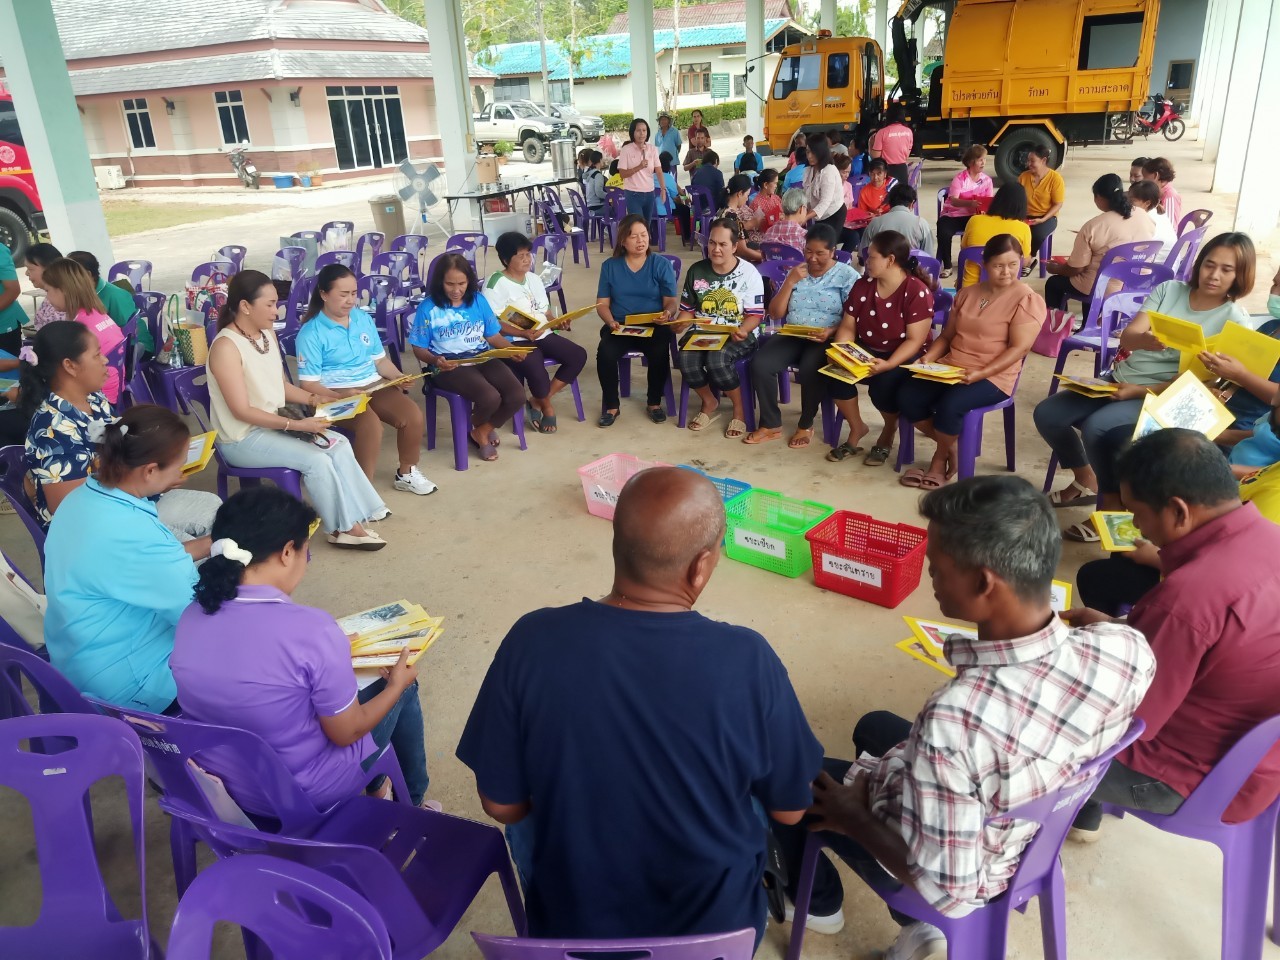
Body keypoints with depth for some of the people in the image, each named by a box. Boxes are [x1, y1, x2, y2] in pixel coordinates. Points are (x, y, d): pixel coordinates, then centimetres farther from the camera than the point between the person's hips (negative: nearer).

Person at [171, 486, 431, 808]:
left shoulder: (190, 618, -11)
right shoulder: (312, 631, -30)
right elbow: (347, 733, -17)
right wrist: (397, 684, 0)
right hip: (307, 791, -6)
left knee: (340, 680, 25)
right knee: (404, 688, 16)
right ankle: (410, 801, 38)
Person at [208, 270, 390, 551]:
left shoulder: (267, 333, 4)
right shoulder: (226, 346, -23)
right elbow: (242, 411, -24)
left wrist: (314, 398, -1)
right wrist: (296, 425, -27)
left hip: (272, 423, 9)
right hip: (241, 438, -8)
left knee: (339, 444, -6)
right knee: (316, 460, -21)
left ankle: (357, 515, -4)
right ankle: (342, 529, -5)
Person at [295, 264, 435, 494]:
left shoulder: (364, 319, 8)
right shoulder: (311, 333, -9)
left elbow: (379, 359, 15)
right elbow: (309, 383, -13)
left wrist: (398, 377, -5)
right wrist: (340, 397, -29)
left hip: (373, 385, 6)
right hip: (336, 393, -6)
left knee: (415, 415, -17)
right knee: (371, 425, -35)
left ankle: (406, 473, 7)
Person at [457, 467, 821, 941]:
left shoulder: (533, 641, -24)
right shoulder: (748, 659, -26)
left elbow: (502, 805, -12)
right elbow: (789, 810, -11)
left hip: (567, 923, 1)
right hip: (716, 926, 0)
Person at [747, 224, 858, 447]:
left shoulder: (847, 275, 0)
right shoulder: (796, 272, 13)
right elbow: (775, 313, 7)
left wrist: (831, 332, -26)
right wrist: (790, 282, -4)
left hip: (827, 340, -4)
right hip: (792, 337, 4)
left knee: (809, 369, -36)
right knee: (760, 363, -23)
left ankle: (806, 425, -10)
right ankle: (771, 424, -8)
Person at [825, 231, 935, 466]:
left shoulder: (917, 292, -16)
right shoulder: (863, 285, 1)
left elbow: (915, 340, -20)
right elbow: (847, 326, 3)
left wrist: (888, 364, -35)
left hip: (904, 357, -5)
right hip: (865, 352, 5)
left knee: (883, 385, -34)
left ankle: (890, 430, 2)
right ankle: (857, 428, 0)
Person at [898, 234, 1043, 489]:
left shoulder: (1027, 299, -6)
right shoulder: (967, 294, 14)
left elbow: (1019, 348, -13)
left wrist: (981, 373, -24)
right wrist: (930, 356, -5)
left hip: (994, 376, -6)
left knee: (949, 405, -33)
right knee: (907, 396, -18)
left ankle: (940, 457, -1)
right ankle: (949, 446, 5)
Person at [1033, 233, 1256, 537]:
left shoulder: (1235, 321, -6)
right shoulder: (1169, 289, 5)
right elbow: (1126, 337, -6)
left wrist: (1139, 391, -21)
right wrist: (1144, 340, -30)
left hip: (1161, 398, -5)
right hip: (1118, 379, 6)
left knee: (1096, 428, -31)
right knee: (1046, 414, -9)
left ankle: (1112, 508, -9)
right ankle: (1085, 482, 15)